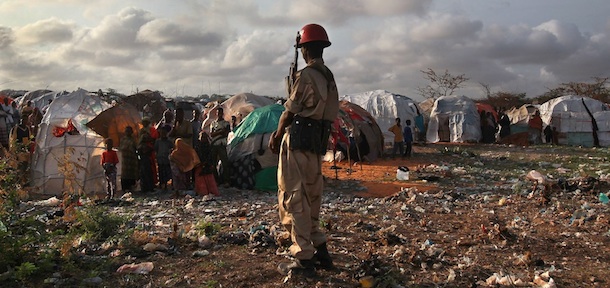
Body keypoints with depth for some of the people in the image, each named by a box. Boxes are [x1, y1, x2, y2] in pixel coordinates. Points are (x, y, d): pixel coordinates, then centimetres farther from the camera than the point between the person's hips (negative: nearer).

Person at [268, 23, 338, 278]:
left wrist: (277, 136, 9)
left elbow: (289, 113, -10)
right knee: (311, 198, 17)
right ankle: (320, 251, 23)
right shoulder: (329, 77, 14)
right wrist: (281, 133, 17)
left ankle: (304, 260, 0)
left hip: (298, 142, -9)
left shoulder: (305, 76, -13)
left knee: (294, 199, -2)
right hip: (317, 143, 9)